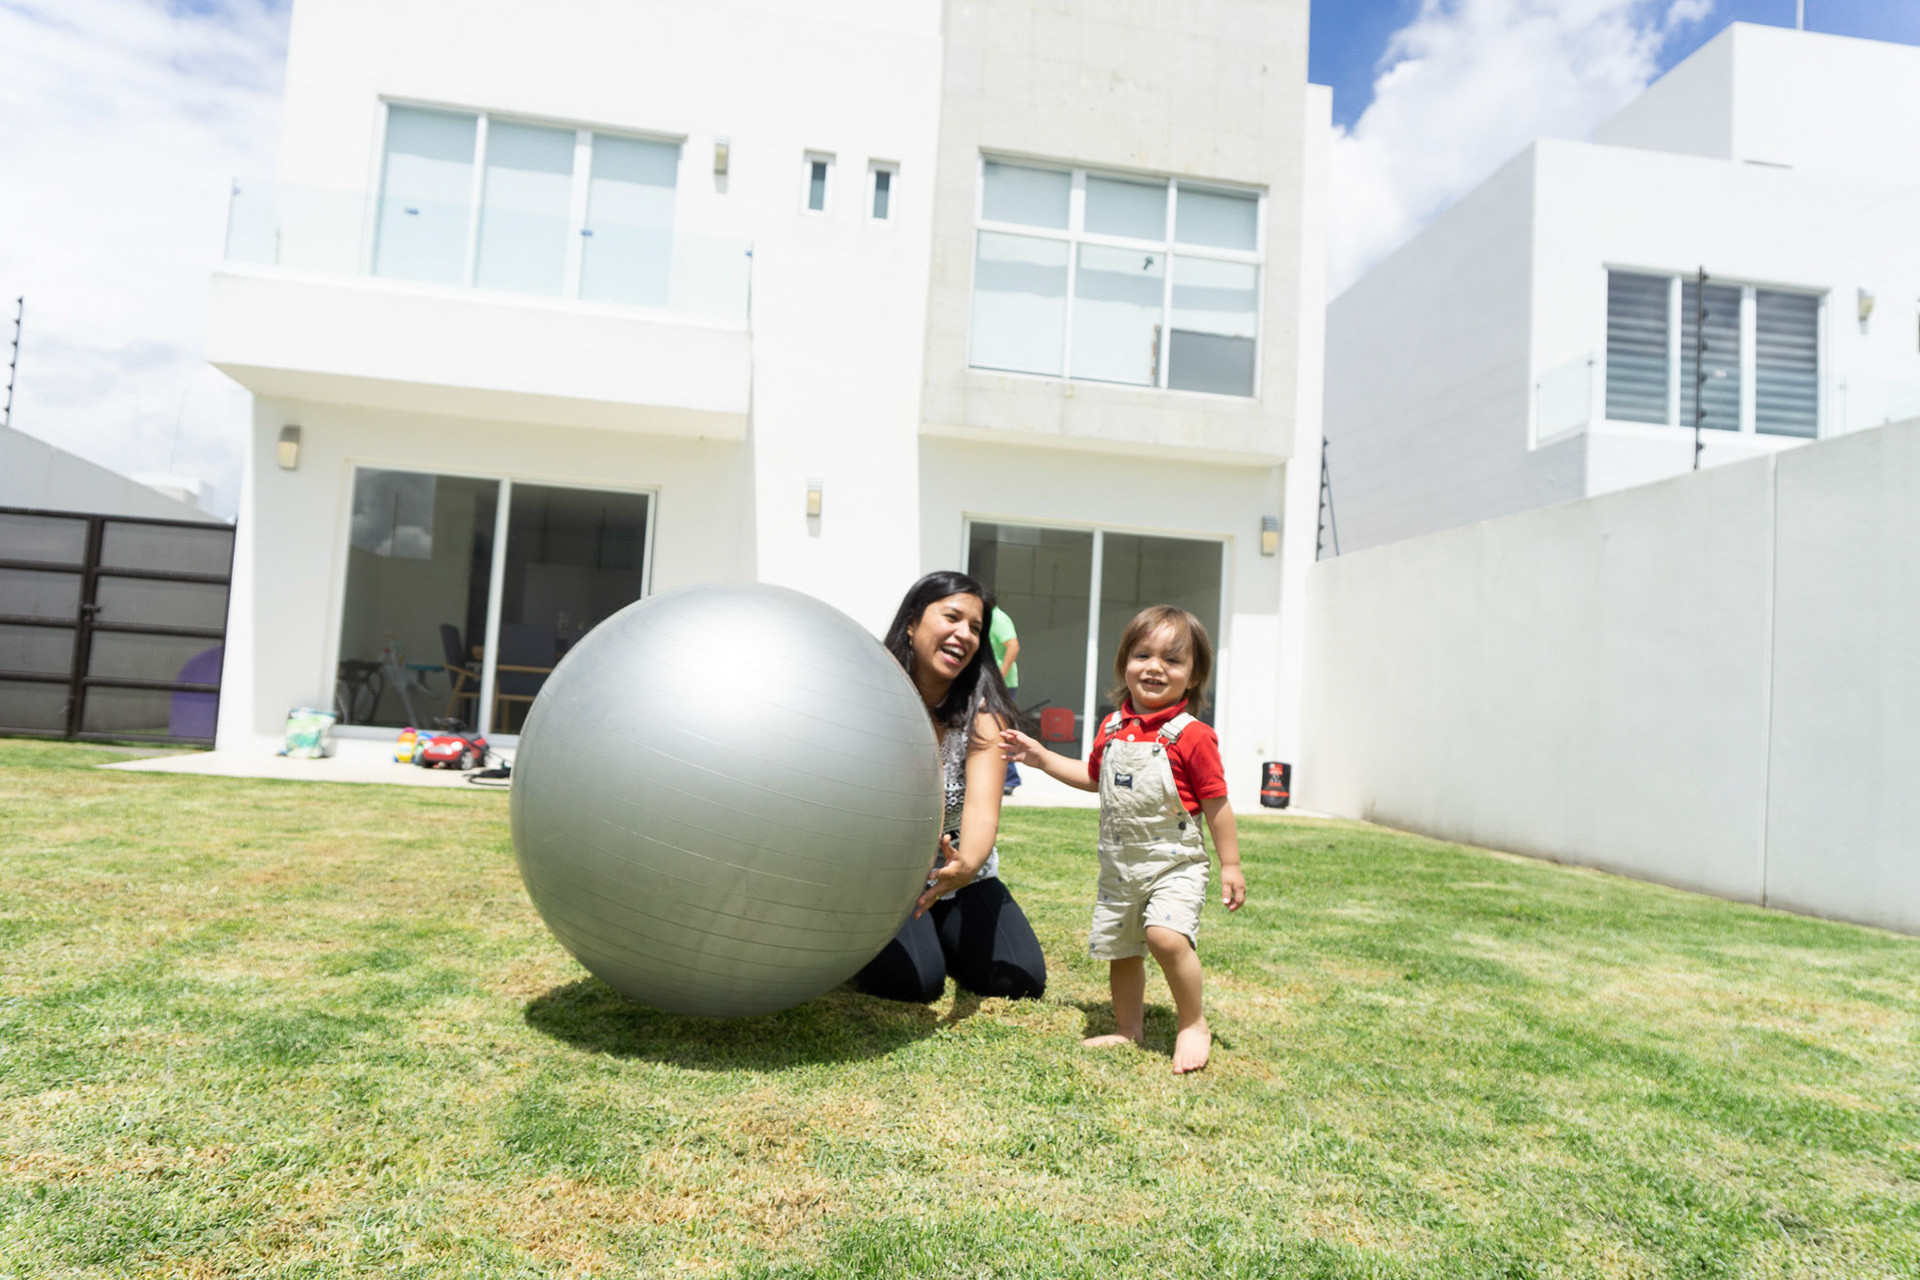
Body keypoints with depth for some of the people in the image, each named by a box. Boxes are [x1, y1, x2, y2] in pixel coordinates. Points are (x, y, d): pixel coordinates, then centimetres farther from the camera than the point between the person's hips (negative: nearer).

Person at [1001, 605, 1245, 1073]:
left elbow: (1216, 803, -7)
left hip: (1173, 862, -6)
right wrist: (1041, 757, 15)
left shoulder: (1191, 736, -12)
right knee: (1120, 950, 13)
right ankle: (1129, 1030, 33)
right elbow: (1094, 777, 22)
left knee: (1166, 935, -26)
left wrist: (1230, 865, -6)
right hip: (1119, 863, 6)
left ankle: (1193, 1024, -4)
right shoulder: (1111, 728, 6)